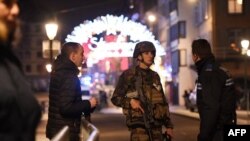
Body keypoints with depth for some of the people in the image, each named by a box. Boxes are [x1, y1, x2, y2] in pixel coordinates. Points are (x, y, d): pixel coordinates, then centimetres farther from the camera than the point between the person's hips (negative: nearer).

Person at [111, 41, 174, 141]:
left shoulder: (155, 76, 14)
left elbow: (163, 102, 18)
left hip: (156, 125, 6)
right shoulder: (128, 75, -2)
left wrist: (168, 125, 15)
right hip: (139, 125, -6)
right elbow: (115, 98, 0)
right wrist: (130, 101, -18)